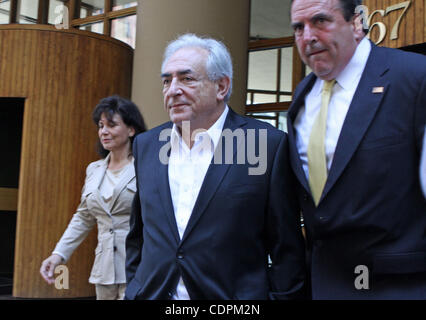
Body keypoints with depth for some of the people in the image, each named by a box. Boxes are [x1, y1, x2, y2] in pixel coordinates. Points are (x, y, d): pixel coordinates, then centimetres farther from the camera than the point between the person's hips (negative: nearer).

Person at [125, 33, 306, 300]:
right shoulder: (146, 145, 5)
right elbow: (137, 236, 12)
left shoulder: (267, 145, -10)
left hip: (235, 293, -3)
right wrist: (133, 289, 8)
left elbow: (287, 250, -8)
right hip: (152, 293, 4)